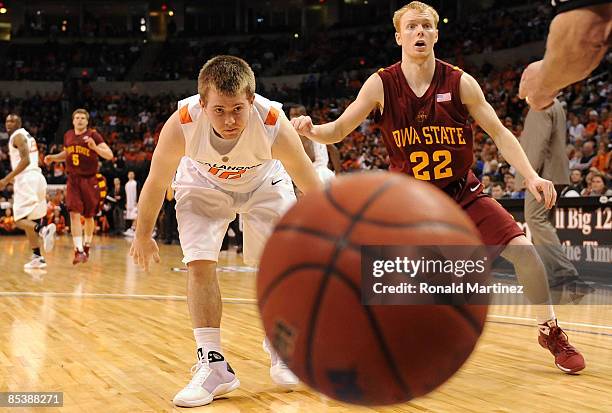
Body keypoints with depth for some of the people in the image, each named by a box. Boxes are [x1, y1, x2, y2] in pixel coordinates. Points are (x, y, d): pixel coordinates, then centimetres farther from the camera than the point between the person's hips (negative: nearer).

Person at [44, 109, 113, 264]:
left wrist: (95, 147, -30)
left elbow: (109, 155, -15)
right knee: (74, 213, -12)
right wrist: (53, 158, 10)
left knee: (88, 216, 8)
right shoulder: (68, 135, 7)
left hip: (90, 180, -3)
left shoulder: (93, 135, -8)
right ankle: (79, 251, -16)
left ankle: (86, 247, 29)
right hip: (73, 179, 3)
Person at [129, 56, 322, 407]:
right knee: (199, 264, -13)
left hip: (264, 183, 0)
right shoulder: (181, 125, -36)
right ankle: (214, 366, -1)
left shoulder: (276, 126, -38)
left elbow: (312, 188, -24)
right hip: (203, 185, 0)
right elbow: (155, 184, -17)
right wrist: (143, 237, -4)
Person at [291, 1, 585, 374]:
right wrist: (311, 130, -33)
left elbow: (499, 132, -5)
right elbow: (339, 130, -10)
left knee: (523, 250, -10)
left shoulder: (460, 82, -11)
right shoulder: (381, 85, -12)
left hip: (463, 192, 1)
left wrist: (531, 176, -17)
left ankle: (551, 332, 14)